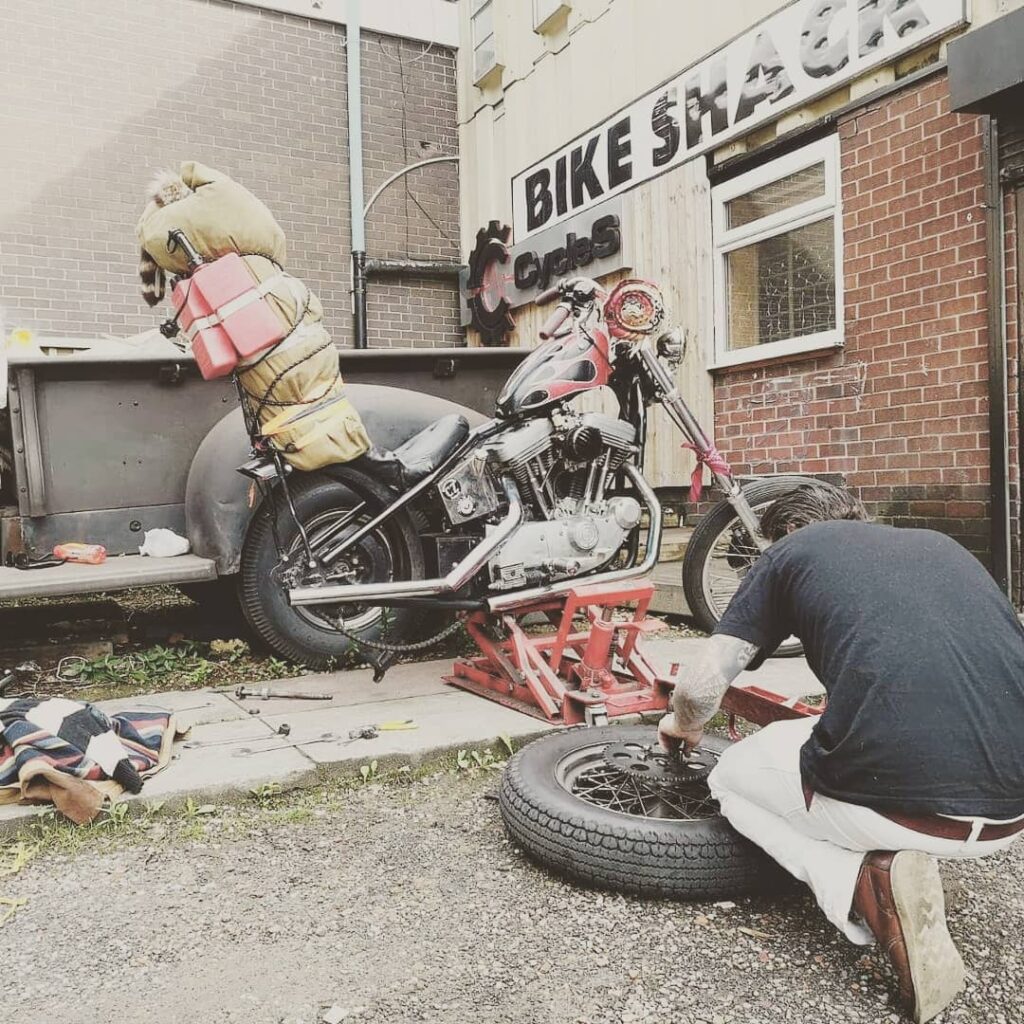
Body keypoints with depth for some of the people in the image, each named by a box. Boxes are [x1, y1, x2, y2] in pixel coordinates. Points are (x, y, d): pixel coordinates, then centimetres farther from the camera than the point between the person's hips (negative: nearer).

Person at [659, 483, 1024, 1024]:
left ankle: (868, 881, 0)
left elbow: (700, 690, 7)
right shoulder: (940, 544, 25)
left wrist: (683, 726, 33)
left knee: (731, 778, 22)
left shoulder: (792, 549, 11)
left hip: (896, 803, -7)